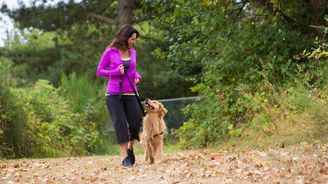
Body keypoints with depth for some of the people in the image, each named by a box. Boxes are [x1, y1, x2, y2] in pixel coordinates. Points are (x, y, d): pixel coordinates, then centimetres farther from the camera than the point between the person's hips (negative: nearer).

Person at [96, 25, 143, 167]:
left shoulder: (132, 52, 10)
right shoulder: (110, 52, -2)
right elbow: (99, 71, 1)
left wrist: (137, 77, 2)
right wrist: (115, 72, -15)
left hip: (130, 93, 4)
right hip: (113, 93, -4)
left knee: (136, 122, -3)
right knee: (120, 123, -11)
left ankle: (130, 148, 25)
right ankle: (124, 157, -9)